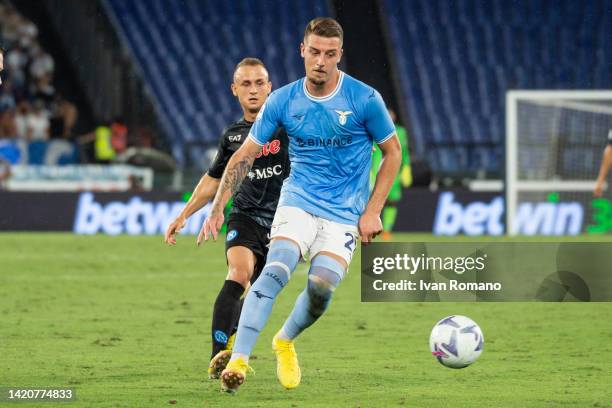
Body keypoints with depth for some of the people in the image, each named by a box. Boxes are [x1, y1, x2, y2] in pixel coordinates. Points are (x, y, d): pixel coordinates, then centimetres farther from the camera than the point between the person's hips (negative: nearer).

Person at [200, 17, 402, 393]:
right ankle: (238, 361, -34)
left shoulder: (365, 99, -8)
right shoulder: (283, 101, -2)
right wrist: (218, 209, -3)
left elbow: (393, 152, 4)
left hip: (345, 216, 0)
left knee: (321, 287, -18)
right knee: (275, 270, -25)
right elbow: (244, 155, 5)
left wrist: (372, 211, -2)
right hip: (298, 202, 1)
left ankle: (285, 342, 15)